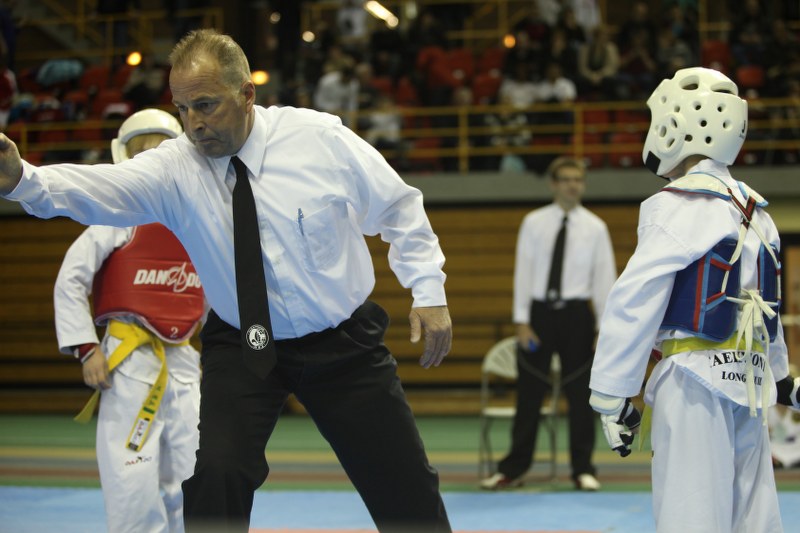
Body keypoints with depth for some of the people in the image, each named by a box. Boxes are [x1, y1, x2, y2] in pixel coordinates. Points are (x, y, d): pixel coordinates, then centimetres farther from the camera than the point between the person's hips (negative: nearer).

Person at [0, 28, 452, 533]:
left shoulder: (320, 138, -14)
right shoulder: (173, 168, -14)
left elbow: (400, 207, -3)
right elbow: (97, 187, -31)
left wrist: (429, 291, -5)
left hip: (345, 343, 0)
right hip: (243, 349, 0)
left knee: (406, 487, 7)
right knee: (215, 476, -20)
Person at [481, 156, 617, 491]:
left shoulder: (595, 227, 2)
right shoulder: (534, 223, 2)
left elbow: (605, 278, 1)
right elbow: (523, 272, 0)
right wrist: (522, 321, -6)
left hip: (576, 314, 0)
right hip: (540, 311, 0)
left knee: (579, 393, 6)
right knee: (529, 393, 5)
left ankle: (583, 469, 16)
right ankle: (515, 468, 15)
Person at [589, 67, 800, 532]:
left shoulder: (679, 205, -9)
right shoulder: (755, 212, 15)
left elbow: (636, 302, -15)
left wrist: (612, 395, -13)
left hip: (696, 379, -8)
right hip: (749, 383, 8)